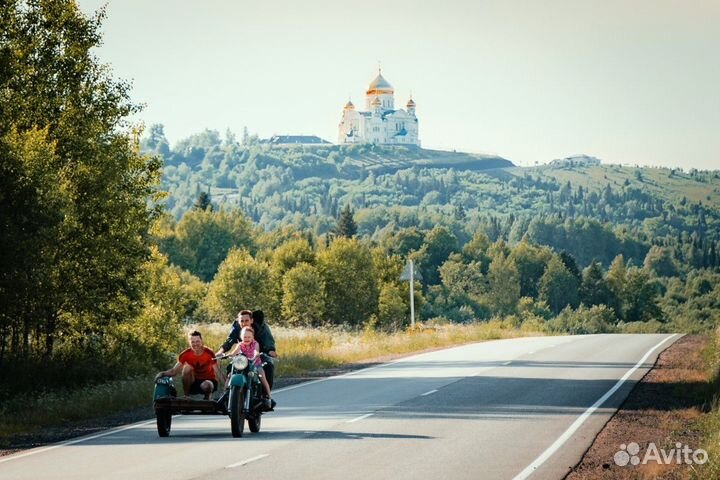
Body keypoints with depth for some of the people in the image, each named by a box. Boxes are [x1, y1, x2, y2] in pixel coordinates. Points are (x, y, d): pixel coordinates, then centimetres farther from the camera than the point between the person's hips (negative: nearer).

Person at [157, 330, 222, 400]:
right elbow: (174, 371, -13)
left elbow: (217, 373, -24)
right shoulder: (186, 354, -13)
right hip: (194, 382, 2)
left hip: (208, 380, -2)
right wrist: (163, 374, -32)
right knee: (187, 367, -26)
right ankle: (186, 396, -16)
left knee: (206, 386, -37)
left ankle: (207, 398, -1)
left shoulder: (209, 353, -19)